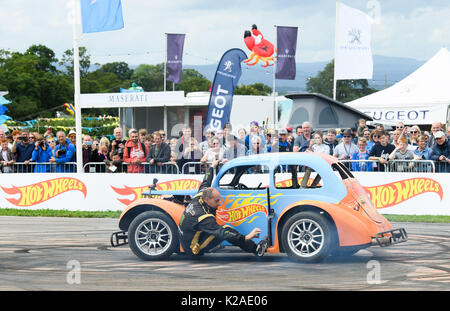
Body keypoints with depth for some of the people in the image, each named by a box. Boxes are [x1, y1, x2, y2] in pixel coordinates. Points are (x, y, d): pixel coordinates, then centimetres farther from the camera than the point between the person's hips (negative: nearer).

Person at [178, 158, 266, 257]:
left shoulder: (198, 198, -6)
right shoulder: (203, 217, -32)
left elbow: (205, 183, 15)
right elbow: (221, 232, -38)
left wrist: (212, 167, 30)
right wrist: (246, 237, -45)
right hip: (194, 250, -10)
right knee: (225, 230, -22)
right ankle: (255, 249, -18)